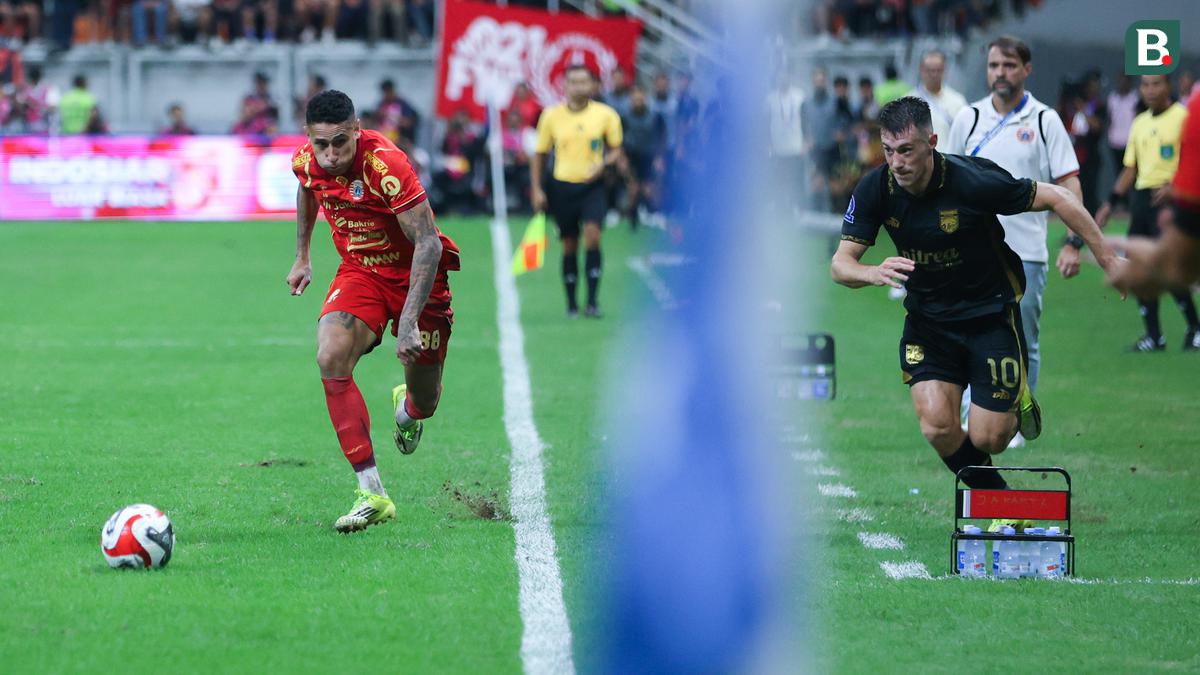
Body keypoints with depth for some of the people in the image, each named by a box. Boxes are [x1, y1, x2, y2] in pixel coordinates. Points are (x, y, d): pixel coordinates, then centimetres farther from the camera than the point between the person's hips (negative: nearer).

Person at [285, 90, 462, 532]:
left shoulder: (385, 164, -31)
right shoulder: (306, 161, -12)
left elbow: (428, 242, -31)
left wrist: (409, 321, -37)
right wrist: (302, 256, 22)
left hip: (414, 273, -4)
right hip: (359, 271, 4)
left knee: (424, 402, 4)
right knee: (331, 358, -25)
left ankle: (407, 407, 48)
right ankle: (372, 494, -23)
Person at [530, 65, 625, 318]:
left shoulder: (605, 115, -2)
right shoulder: (551, 116, 0)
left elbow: (616, 149, 9)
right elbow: (539, 154, 8)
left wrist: (603, 163, -13)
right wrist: (536, 190, 1)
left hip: (592, 185, -1)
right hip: (562, 186, 1)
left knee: (592, 234, -19)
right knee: (569, 246, 5)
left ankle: (592, 301, -15)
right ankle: (571, 304, 18)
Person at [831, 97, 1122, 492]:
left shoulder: (972, 182, -26)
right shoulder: (875, 190, -14)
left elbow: (1057, 198, -15)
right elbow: (840, 264, -12)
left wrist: (1108, 260, -12)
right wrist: (874, 274, -36)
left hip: (990, 313, -3)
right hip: (927, 318, 3)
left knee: (988, 439, -5)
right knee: (937, 427, -13)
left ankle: (1018, 403, 32)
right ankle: (997, 500, 15)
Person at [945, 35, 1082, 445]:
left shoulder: (1045, 121, 0)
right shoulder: (969, 118, 7)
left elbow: (1068, 184, -2)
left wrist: (1073, 243, -11)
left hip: (1026, 253, -1)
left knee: (1023, 346, 4)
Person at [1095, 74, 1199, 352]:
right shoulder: (1140, 123, 17)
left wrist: (1174, 186, -23)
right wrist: (1110, 203, 18)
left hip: (1169, 199, -7)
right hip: (1141, 198, 7)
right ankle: (1154, 335, 10)